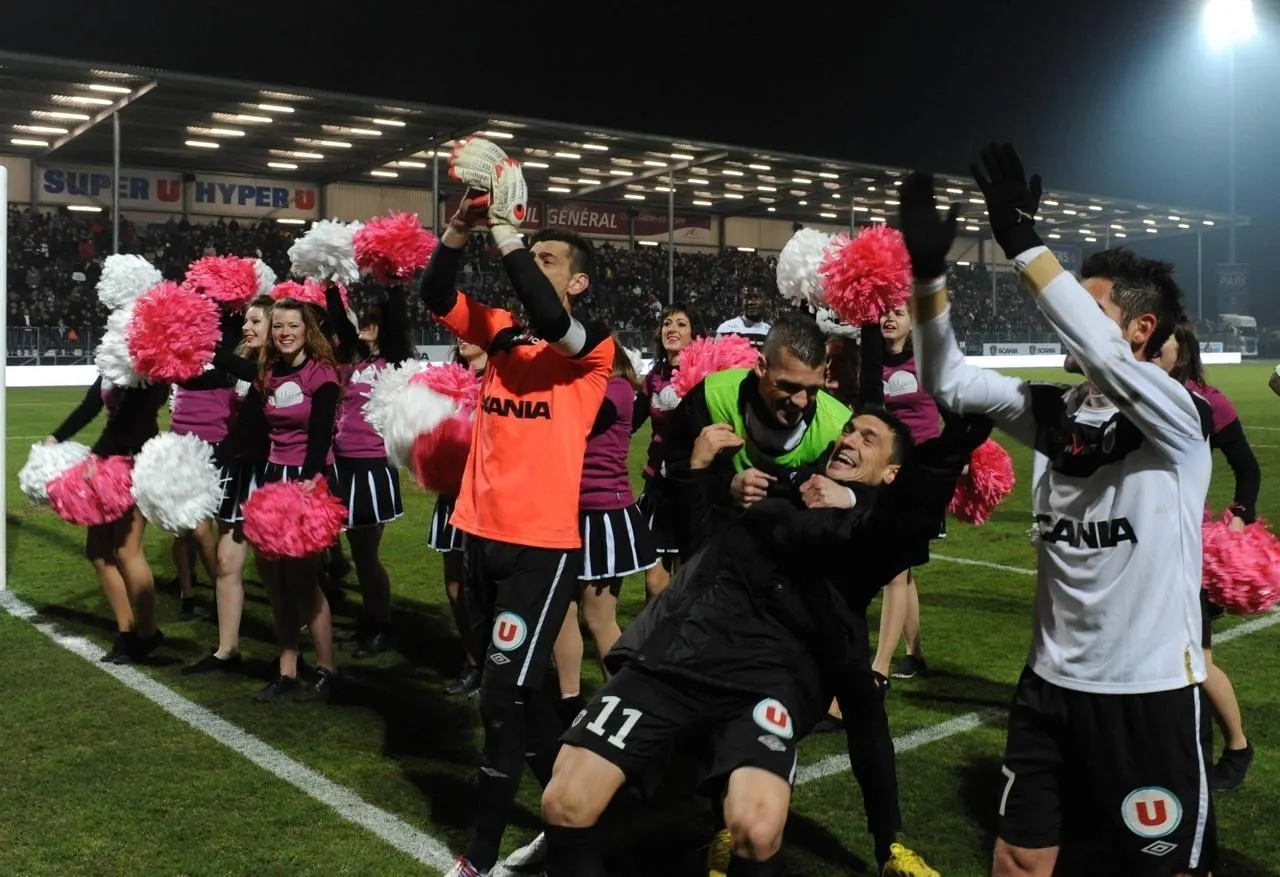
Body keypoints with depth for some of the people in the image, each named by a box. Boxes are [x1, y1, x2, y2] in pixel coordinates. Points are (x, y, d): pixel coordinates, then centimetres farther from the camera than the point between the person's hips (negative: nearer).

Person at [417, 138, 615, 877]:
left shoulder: (594, 345, -7)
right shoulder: (503, 332, 9)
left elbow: (548, 319, -26)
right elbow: (437, 297, -1)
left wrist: (505, 231, -22)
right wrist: (462, 227, -14)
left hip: (542, 544, -7)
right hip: (484, 534, 7)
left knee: (504, 696, -6)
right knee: (519, 686, 18)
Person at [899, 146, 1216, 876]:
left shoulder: (1180, 418, -15)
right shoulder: (1053, 412, 2)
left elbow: (1103, 356, -34)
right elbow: (948, 383, -2)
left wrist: (1023, 242, -34)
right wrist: (929, 273, -13)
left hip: (1151, 687, -5)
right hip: (1054, 680, 5)